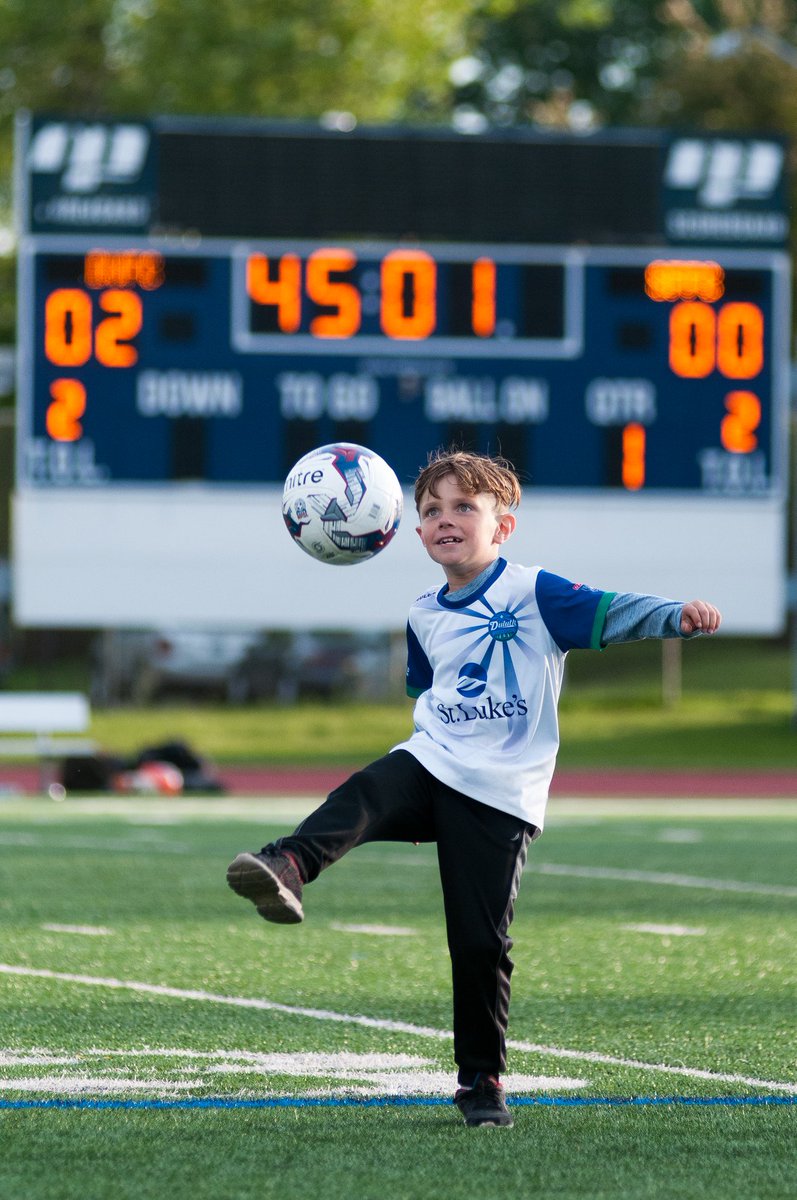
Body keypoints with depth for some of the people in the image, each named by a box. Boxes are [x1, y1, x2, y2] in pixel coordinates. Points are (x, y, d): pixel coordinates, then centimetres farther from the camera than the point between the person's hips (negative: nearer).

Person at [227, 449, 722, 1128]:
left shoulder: (534, 594, -4)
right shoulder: (425, 616, 13)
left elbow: (611, 614, -18)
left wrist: (679, 617, -34)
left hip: (499, 797, -4)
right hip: (430, 766, 4)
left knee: (482, 944, -4)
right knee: (367, 793, -31)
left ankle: (483, 1080, 10)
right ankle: (288, 868, -56)